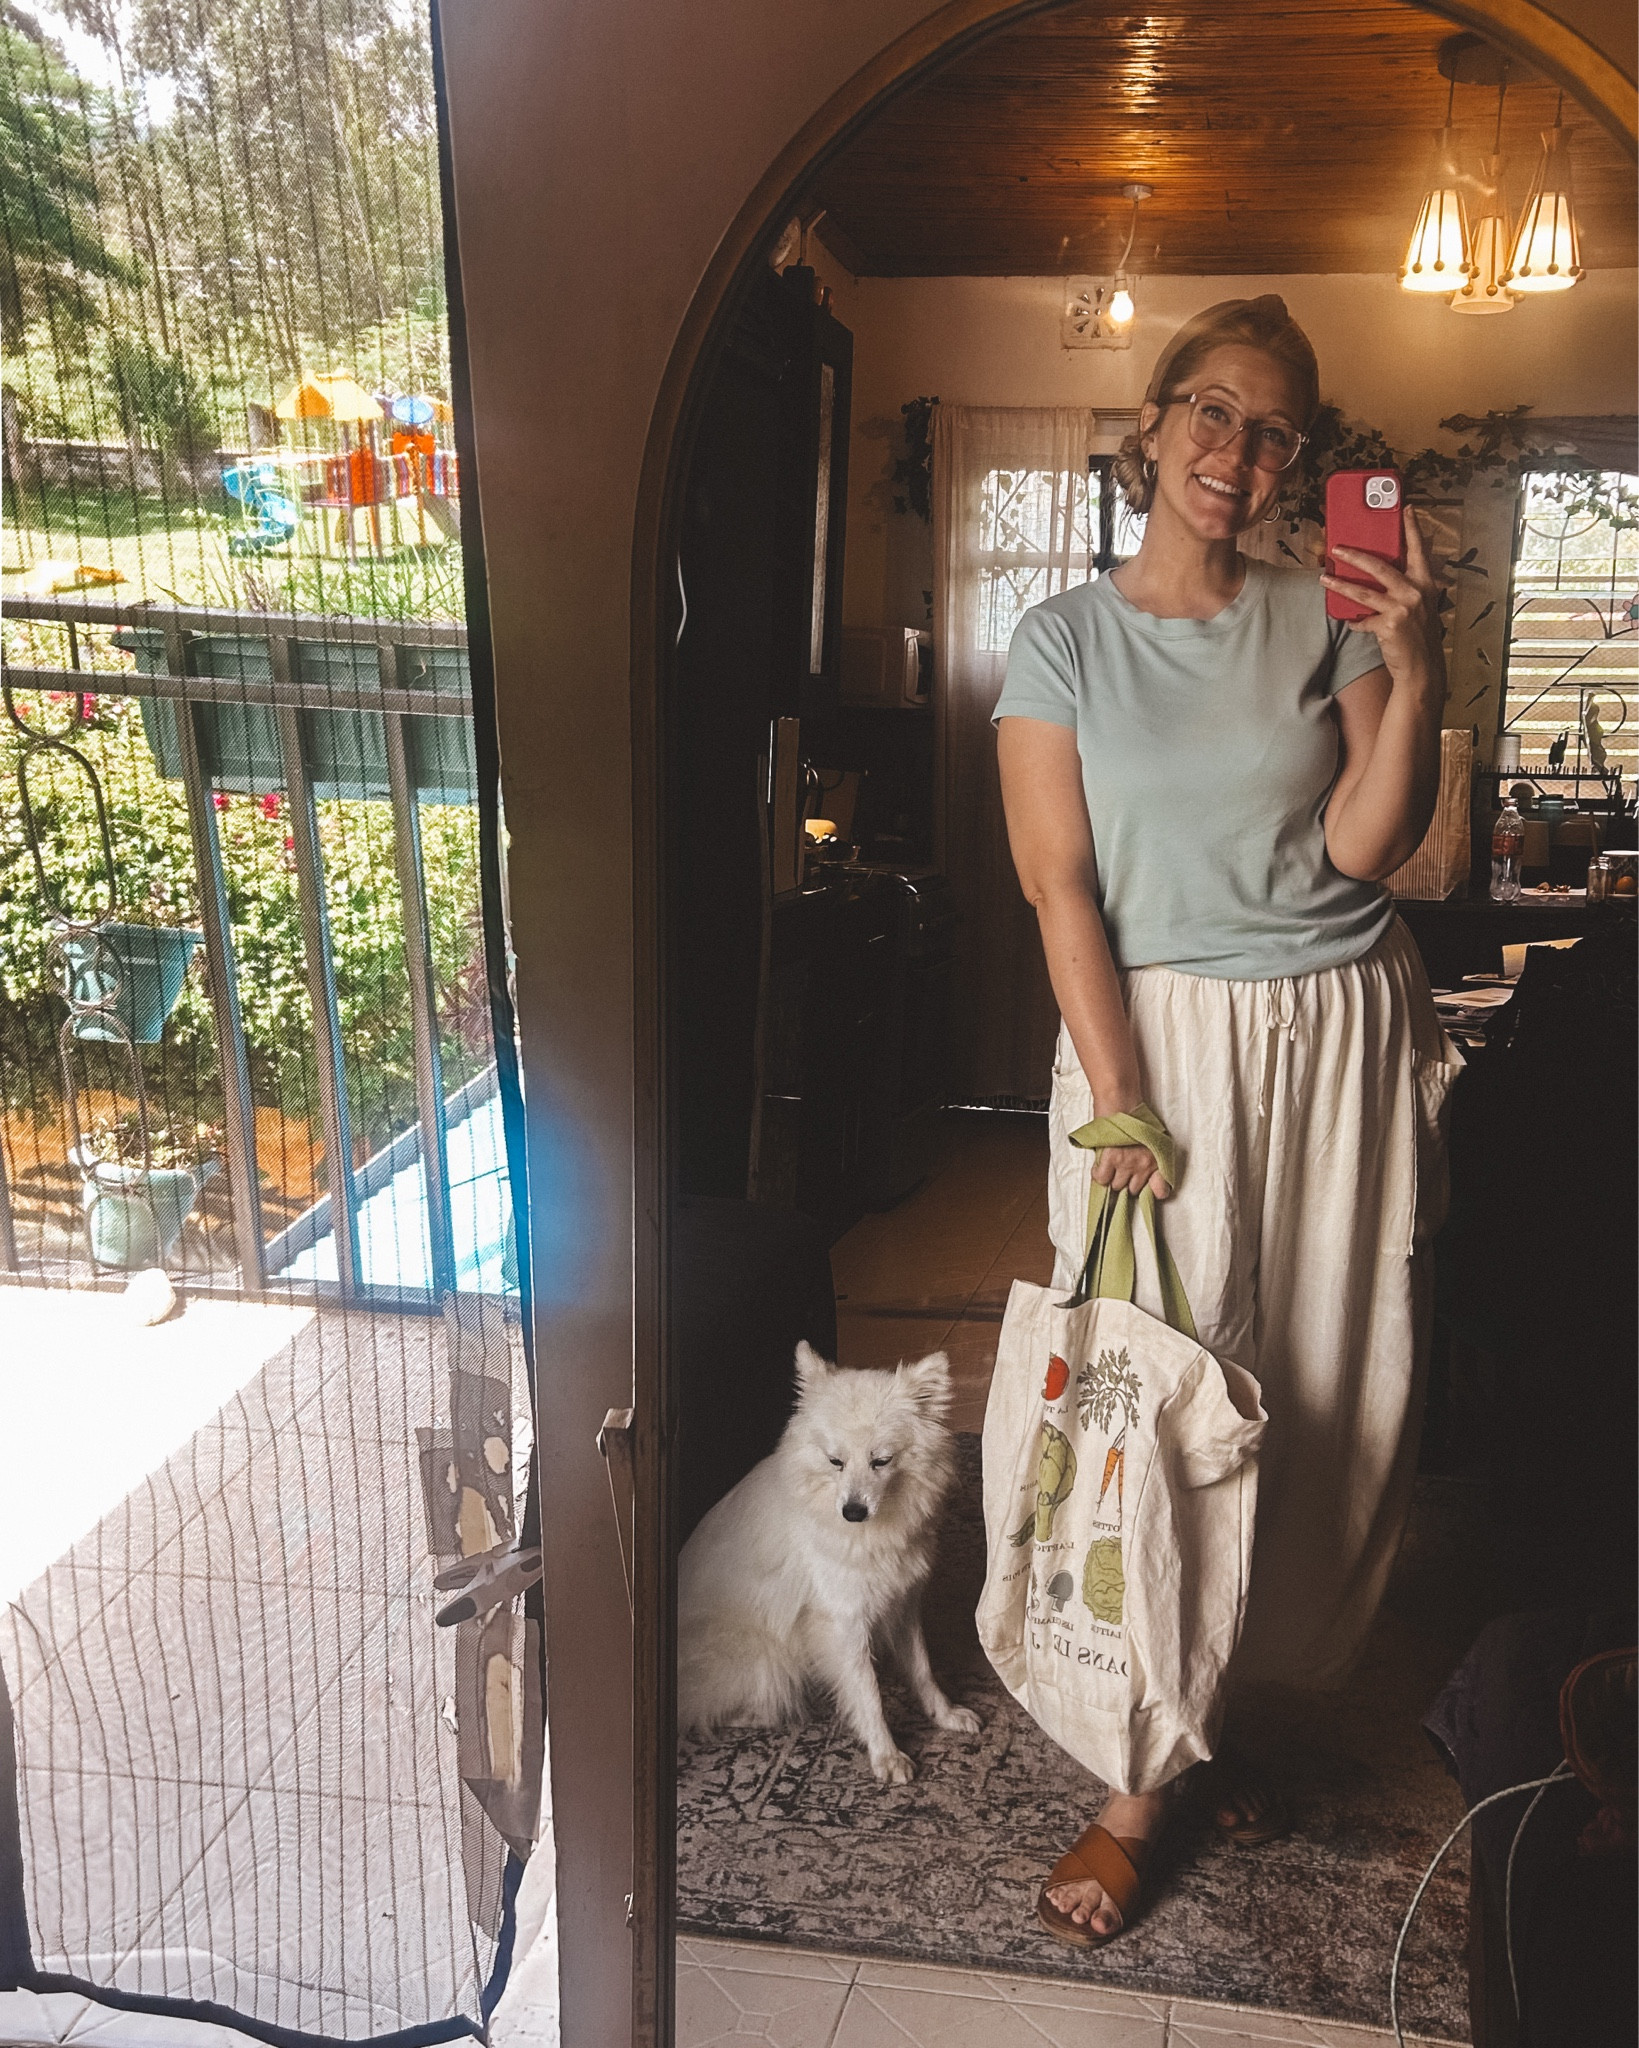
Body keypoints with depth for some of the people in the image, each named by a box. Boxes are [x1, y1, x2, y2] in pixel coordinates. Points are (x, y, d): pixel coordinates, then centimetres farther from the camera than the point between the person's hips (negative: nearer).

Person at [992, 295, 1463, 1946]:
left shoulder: (1328, 619, 6)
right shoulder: (1065, 636, 2)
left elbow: (1362, 850, -4)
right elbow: (1061, 885, -5)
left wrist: (1416, 674, -18)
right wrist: (1117, 1100, -12)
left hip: (1339, 1030, 2)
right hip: (1157, 1034, -2)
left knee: (1326, 1395, 7)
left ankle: (1230, 1703, 29)